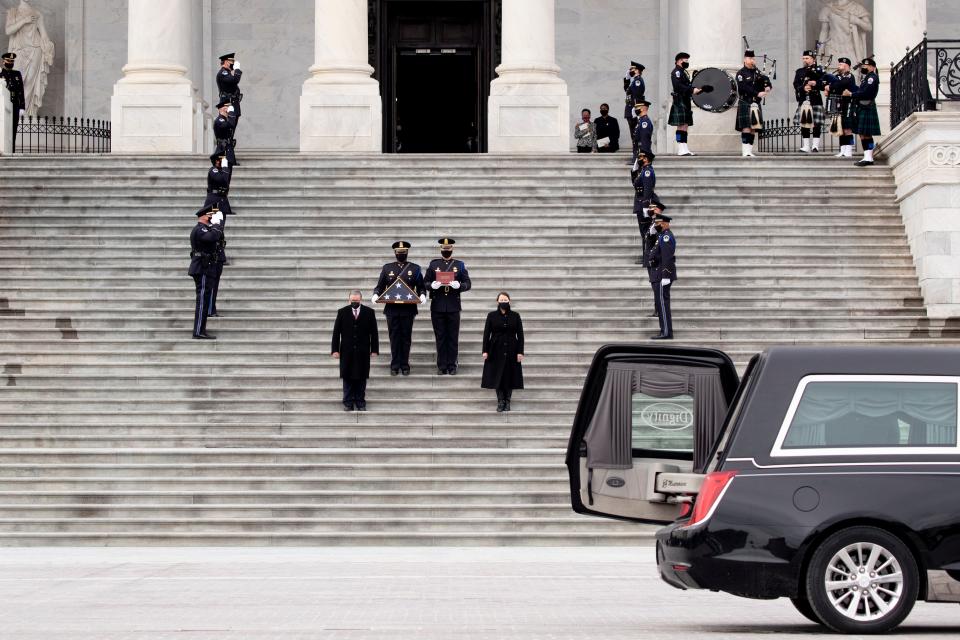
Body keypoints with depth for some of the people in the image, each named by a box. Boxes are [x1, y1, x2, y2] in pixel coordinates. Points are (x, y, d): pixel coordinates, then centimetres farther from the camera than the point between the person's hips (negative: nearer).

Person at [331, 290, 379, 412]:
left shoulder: (369, 312, 1)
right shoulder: (342, 312, 2)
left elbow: (374, 332, 3)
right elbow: (336, 332, 2)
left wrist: (374, 350, -1)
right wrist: (335, 350, -3)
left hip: (363, 352, 0)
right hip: (347, 352, 0)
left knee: (361, 378, 4)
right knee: (347, 378, 3)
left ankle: (360, 403, 11)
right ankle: (348, 403, 10)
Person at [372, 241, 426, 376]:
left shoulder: (415, 268, 7)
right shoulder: (387, 268, 10)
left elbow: (421, 287, 7)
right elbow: (380, 286, 11)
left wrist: (422, 295, -13)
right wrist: (376, 294, -9)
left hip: (408, 309, -1)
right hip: (392, 309, 1)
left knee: (406, 338, 4)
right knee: (394, 338, 2)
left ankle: (405, 365, 12)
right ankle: (395, 366, 8)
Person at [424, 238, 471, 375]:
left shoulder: (460, 265, 7)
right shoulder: (433, 264, 8)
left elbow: (467, 284, 3)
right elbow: (425, 282, 6)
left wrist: (459, 285, -18)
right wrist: (432, 285, -16)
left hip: (453, 307, 0)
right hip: (437, 306, 0)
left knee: (453, 338, 1)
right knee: (440, 338, 2)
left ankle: (452, 366, 7)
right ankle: (442, 366, 7)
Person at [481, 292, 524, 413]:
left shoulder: (515, 316, 2)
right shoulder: (492, 316, 1)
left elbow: (520, 335, 2)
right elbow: (486, 334, 1)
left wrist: (520, 352, -5)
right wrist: (485, 351, -5)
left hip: (511, 350, 0)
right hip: (496, 351, 0)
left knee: (510, 376, 2)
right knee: (498, 376, 0)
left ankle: (507, 401, 11)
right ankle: (500, 401, 7)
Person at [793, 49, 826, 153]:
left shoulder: (819, 70, 8)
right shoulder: (799, 71, 16)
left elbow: (823, 84, -2)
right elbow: (796, 85, 3)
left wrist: (815, 83, -21)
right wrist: (803, 88, -17)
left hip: (816, 101, -3)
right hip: (803, 101, 3)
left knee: (816, 124, -4)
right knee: (804, 123, 1)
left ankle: (815, 146, -1)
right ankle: (806, 146, 5)